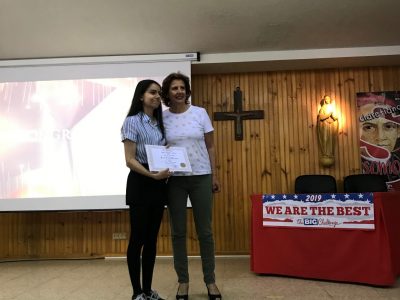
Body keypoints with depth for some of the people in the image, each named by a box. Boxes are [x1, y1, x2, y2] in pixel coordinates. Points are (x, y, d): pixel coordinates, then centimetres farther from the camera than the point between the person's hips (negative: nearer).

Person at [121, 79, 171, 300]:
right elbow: (130, 160, -13)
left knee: (152, 239, 11)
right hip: (140, 184, -7)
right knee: (138, 239, 1)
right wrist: (152, 175, -25)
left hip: (158, 185, 7)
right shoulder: (132, 121, -6)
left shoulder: (159, 123, 14)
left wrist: (166, 171, -1)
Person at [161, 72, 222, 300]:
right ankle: (183, 281, 23)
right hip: (174, 180, 0)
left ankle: (210, 280, 22)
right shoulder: (162, 118, 1)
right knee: (178, 232, 7)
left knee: (205, 231, 7)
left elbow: (210, 147, 4)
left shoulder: (200, 113, 1)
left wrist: (214, 175, 1)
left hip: (201, 177, 0)